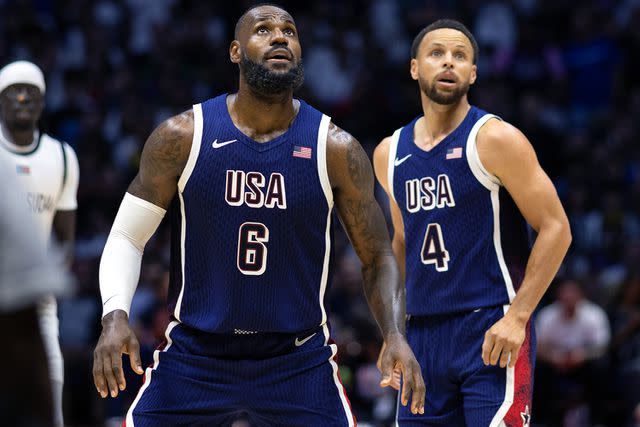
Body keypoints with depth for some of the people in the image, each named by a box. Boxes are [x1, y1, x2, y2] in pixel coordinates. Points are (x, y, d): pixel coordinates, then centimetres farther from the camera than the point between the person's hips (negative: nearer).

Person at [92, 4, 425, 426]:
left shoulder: (335, 149, -5)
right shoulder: (182, 137, -6)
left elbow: (377, 257, 1)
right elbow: (127, 237, 0)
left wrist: (396, 335, -16)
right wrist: (115, 316, -18)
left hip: (299, 361, 0)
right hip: (195, 355, 0)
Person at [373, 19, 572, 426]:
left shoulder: (495, 140, -7)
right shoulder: (390, 154, 11)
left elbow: (556, 229, -9)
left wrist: (517, 316, -17)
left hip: (492, 334, -6)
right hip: (423, 335, 6)